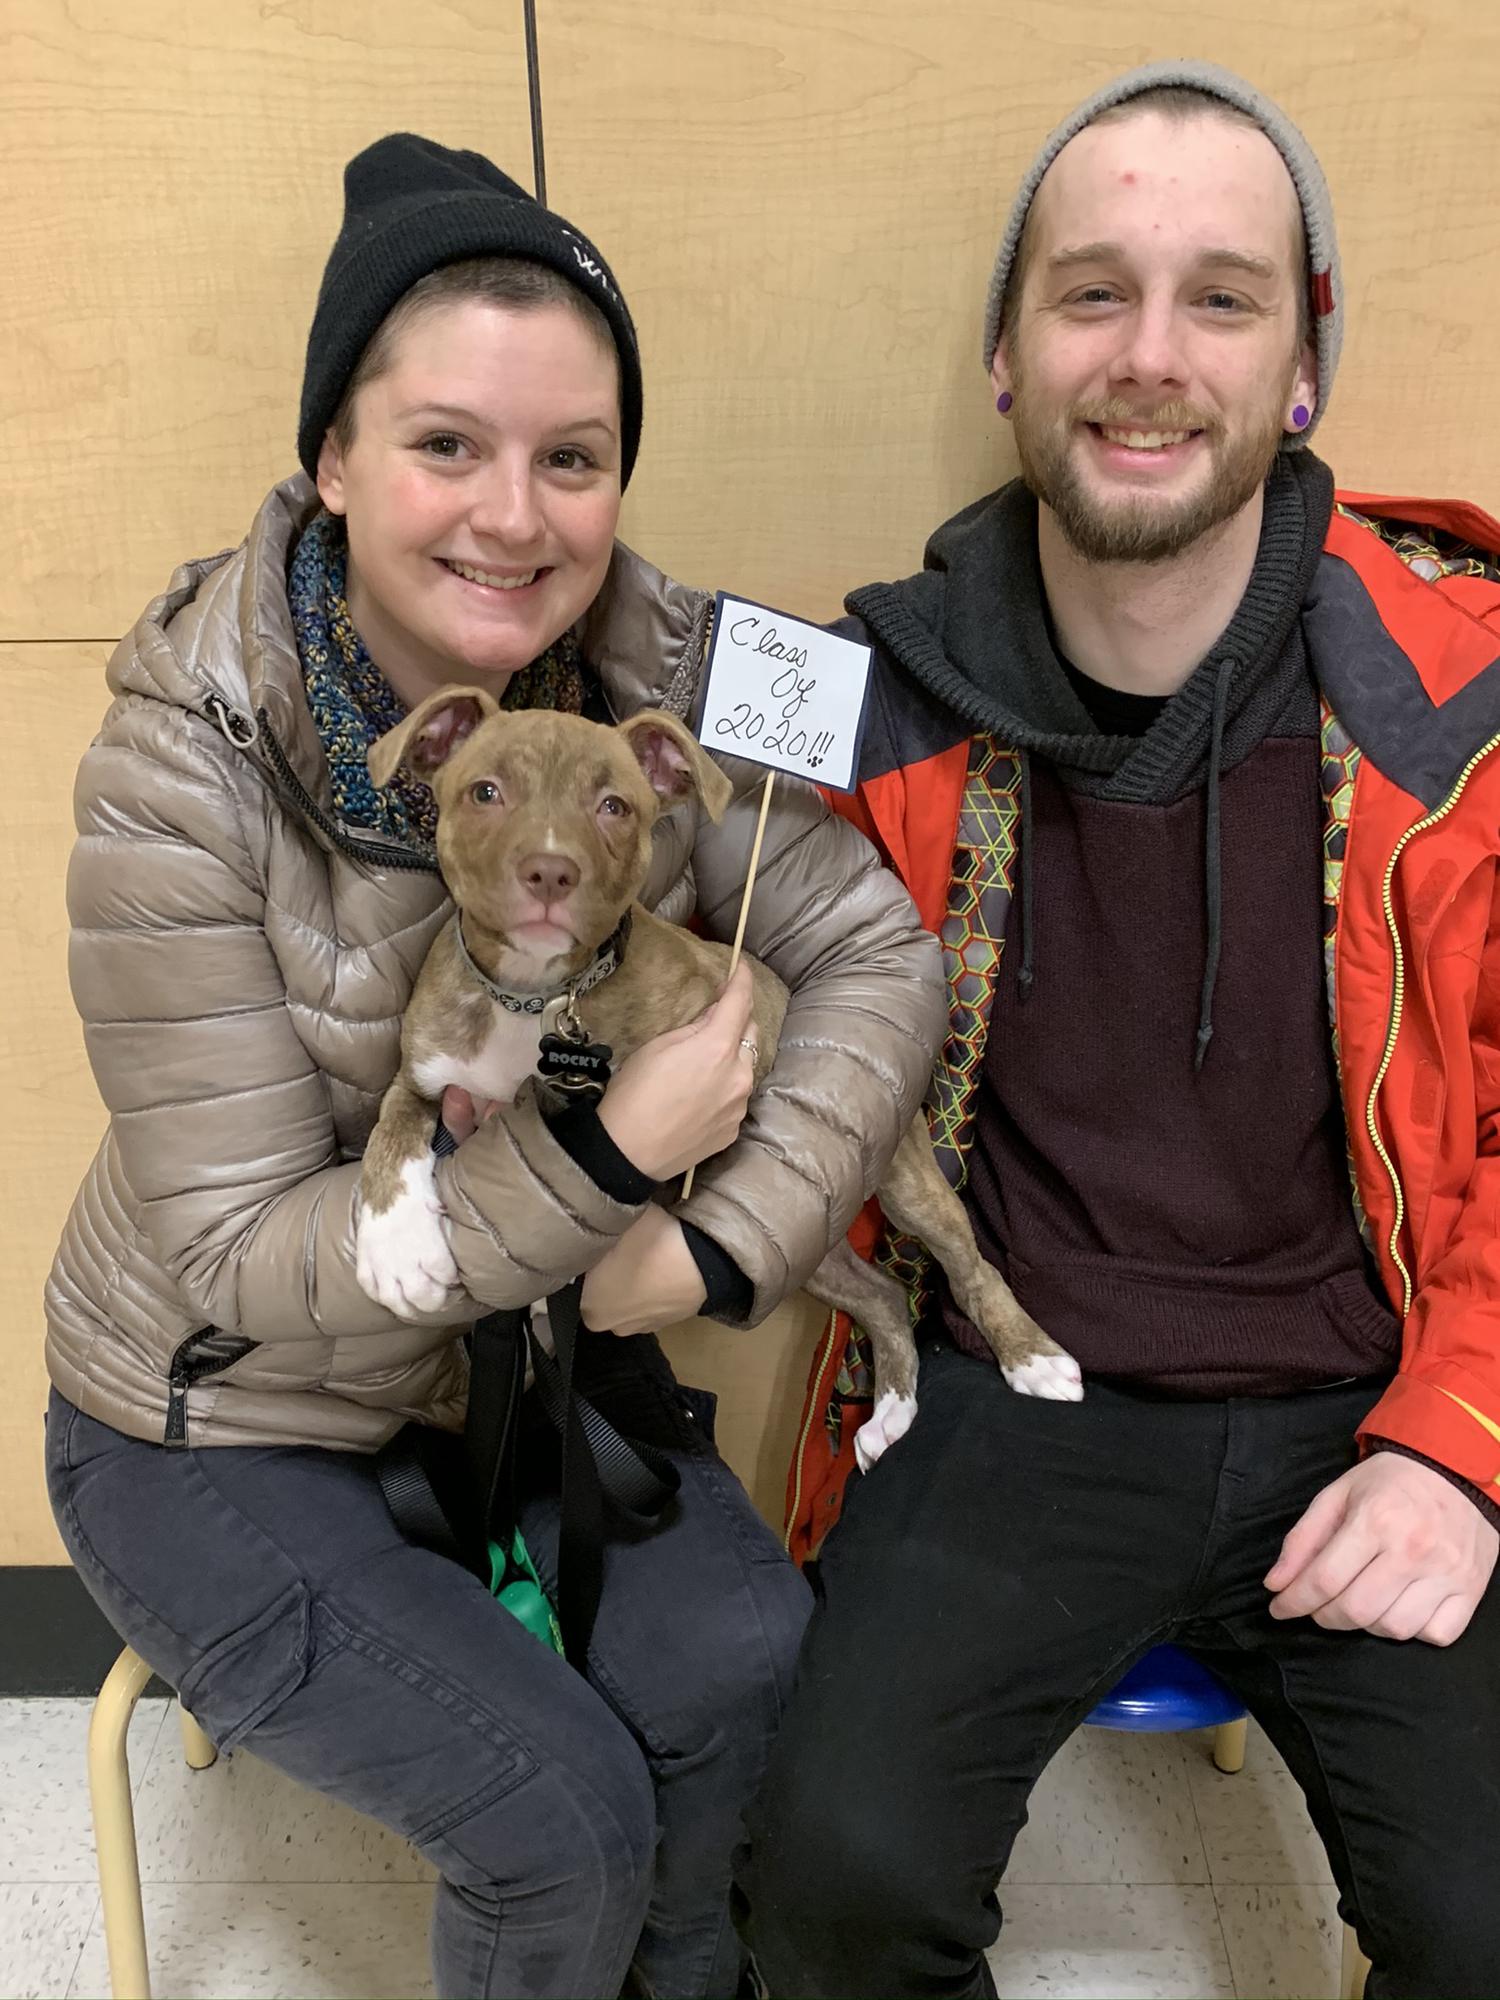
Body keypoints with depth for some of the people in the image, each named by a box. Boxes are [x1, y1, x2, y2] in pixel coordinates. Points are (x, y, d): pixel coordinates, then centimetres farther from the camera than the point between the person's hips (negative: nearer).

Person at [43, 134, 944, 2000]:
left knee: (743, 1669, -14)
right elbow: (243, 1255, -22)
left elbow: (879, 952, -15)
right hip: (231, 1429, -3)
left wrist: (726, 1237, -28)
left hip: (537, 1353, 4)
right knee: (561, 1814, -13)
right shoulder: (185, 771, -24)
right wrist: (604, 1156, -32)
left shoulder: (654, 672, -13)